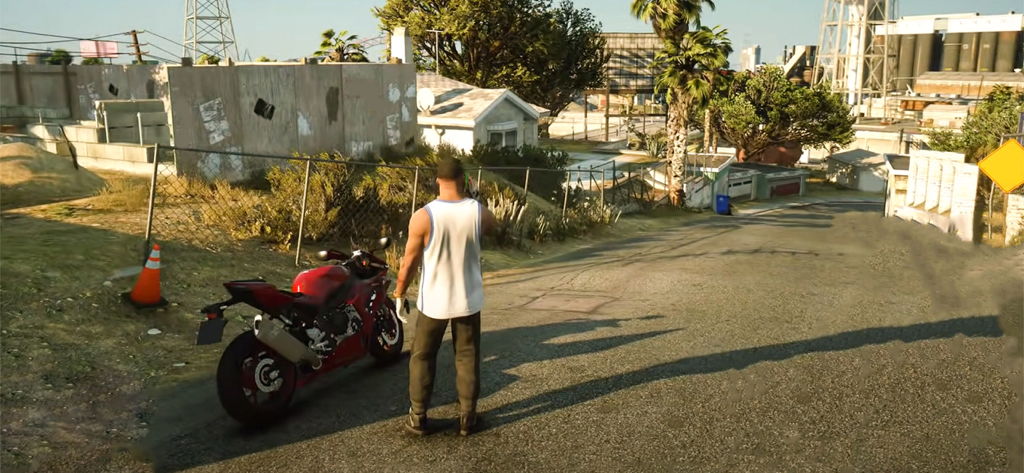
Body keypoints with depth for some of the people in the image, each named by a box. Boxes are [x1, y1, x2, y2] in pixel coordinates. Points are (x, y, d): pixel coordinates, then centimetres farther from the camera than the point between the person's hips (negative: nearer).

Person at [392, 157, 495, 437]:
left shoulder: (422, 217, -16)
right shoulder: (480, 214, -11)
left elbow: (409, 263, -8)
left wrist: (399, 293, 6)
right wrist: (468, 198, 16)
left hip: (433, 301, -1)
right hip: (468, 300, 2)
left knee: (422, 358, 14)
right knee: (467, 358, 14)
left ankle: (418, 418, 21)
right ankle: (467, 418, 21)